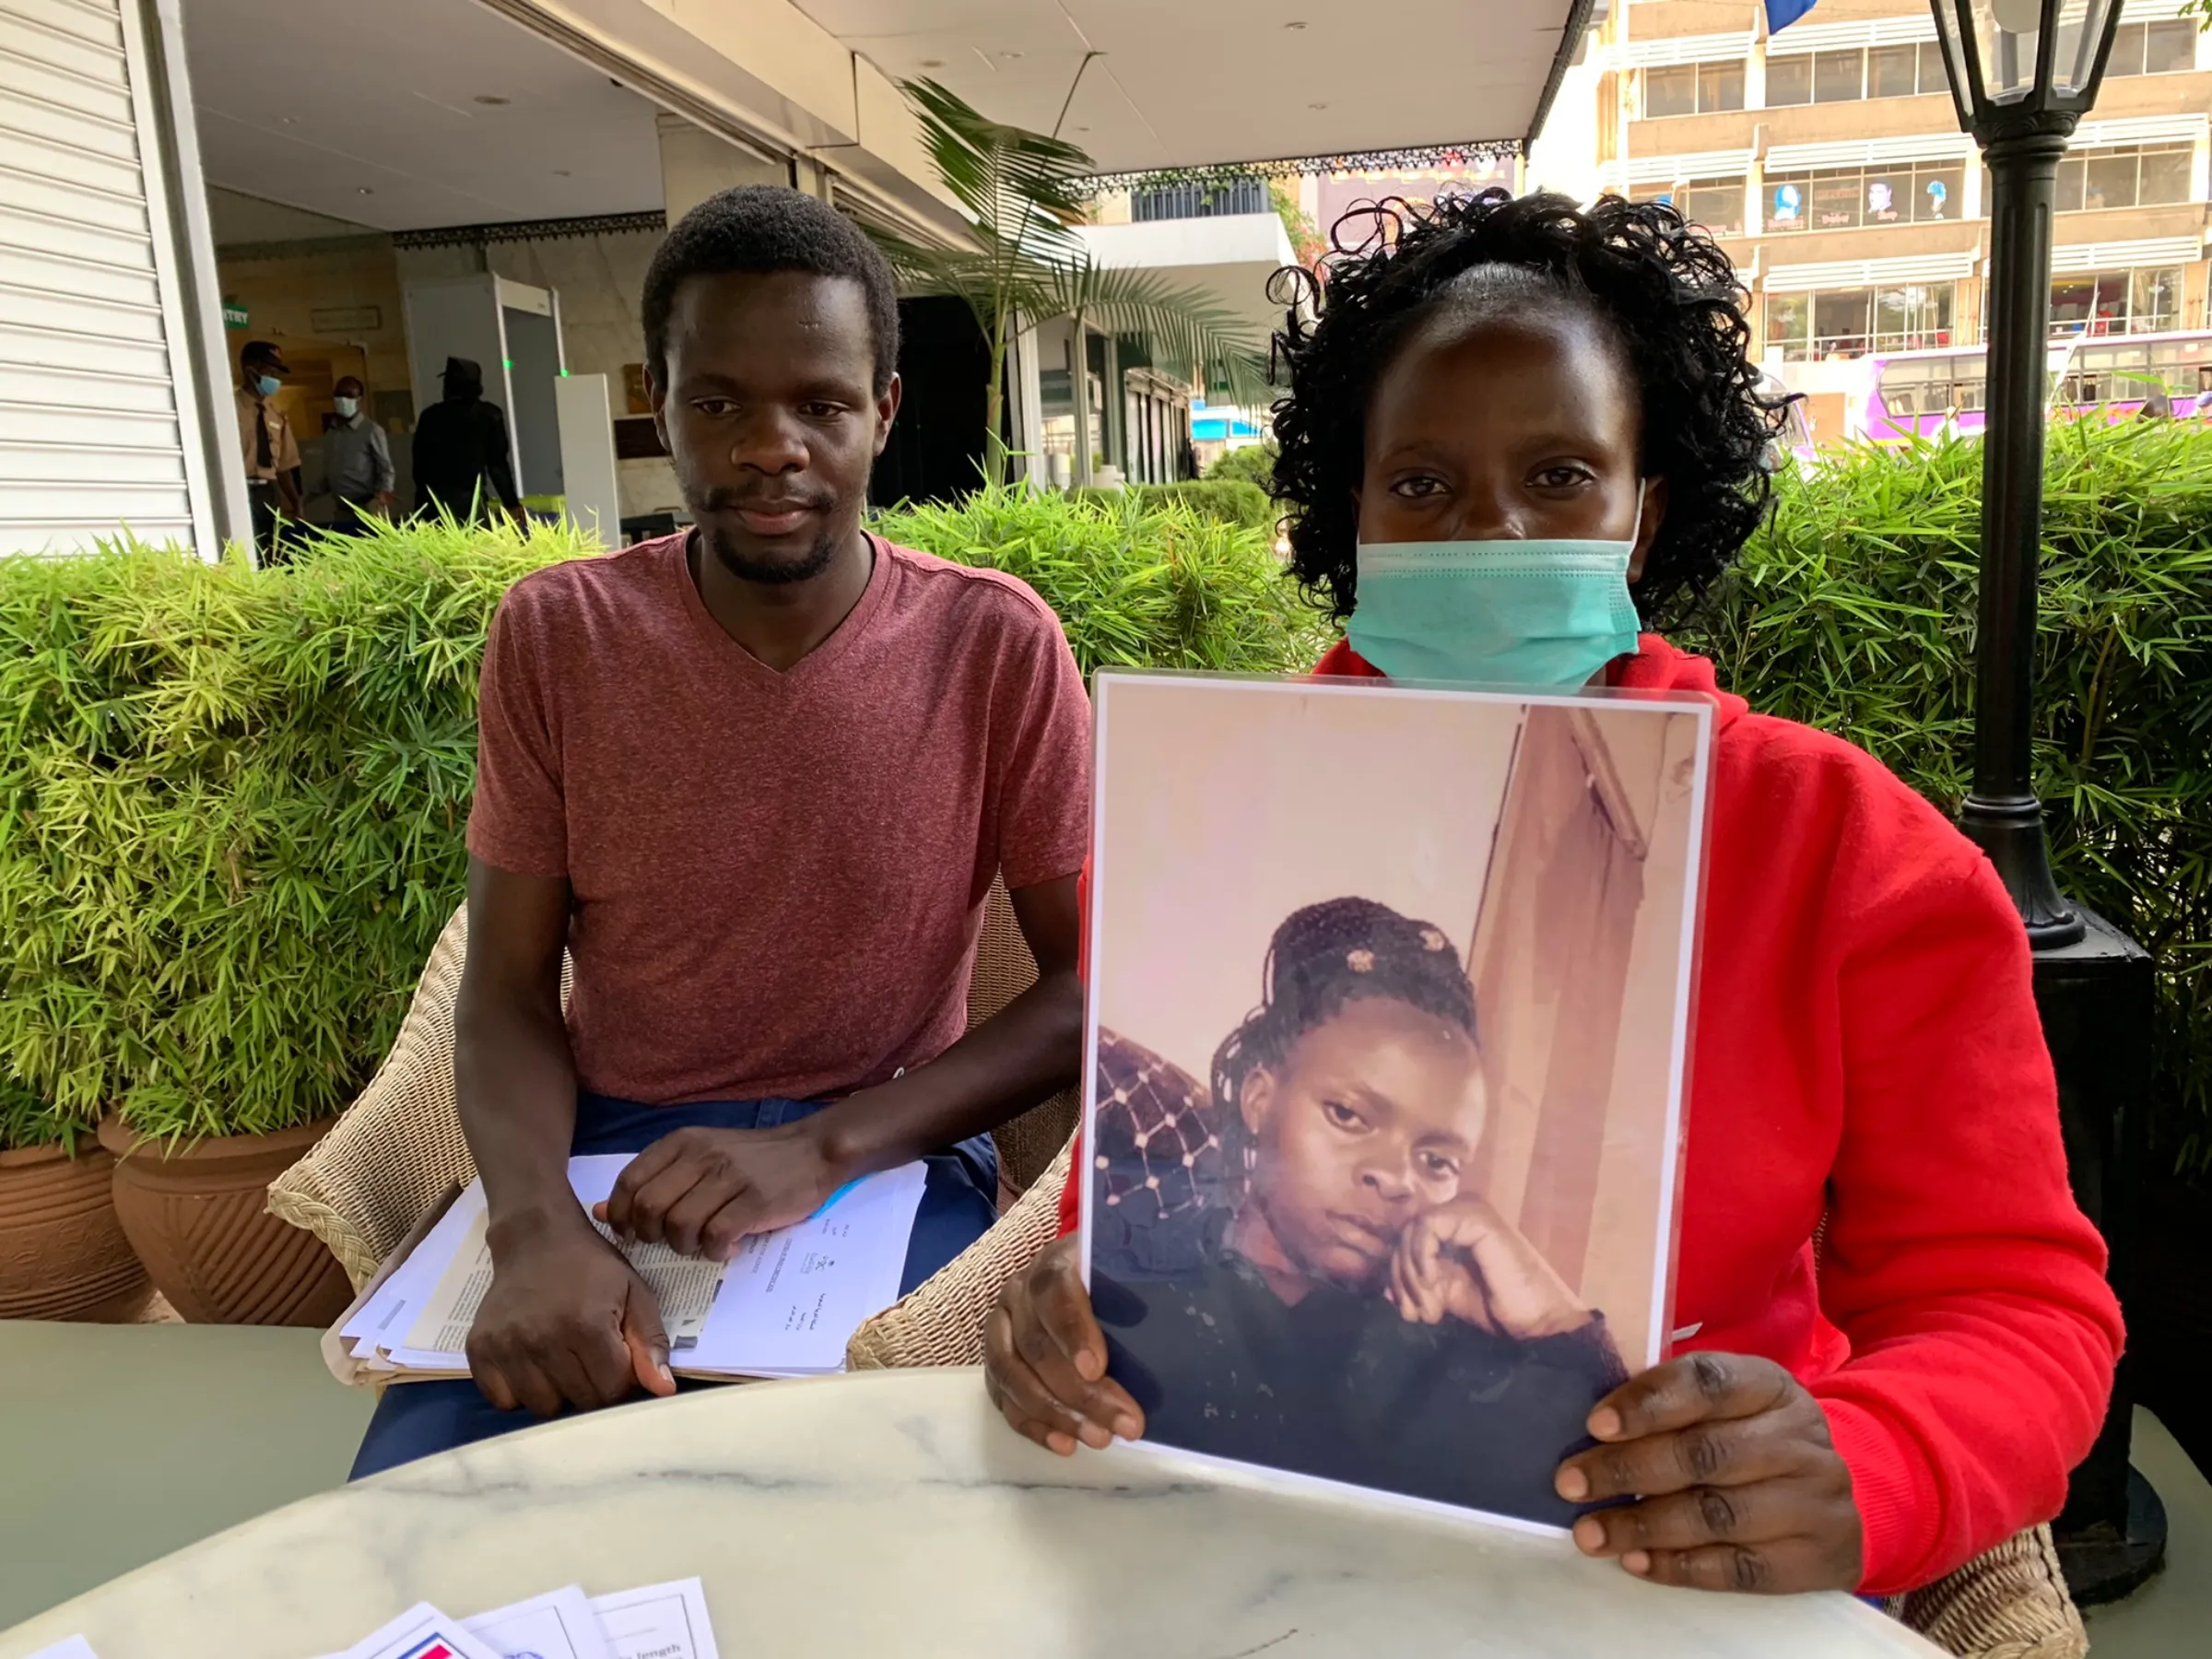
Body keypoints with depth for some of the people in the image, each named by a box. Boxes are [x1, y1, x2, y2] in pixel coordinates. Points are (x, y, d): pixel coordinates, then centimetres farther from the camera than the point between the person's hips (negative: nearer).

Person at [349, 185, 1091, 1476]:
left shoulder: (997, 645, -8)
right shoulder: (556, 635, -2)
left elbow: (1094, 981, -6)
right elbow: (508, 992, 0)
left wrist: (823, 1148, -19)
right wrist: (537, 1224, -22)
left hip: (892, 1153, -1)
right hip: (603, 1148, 2)